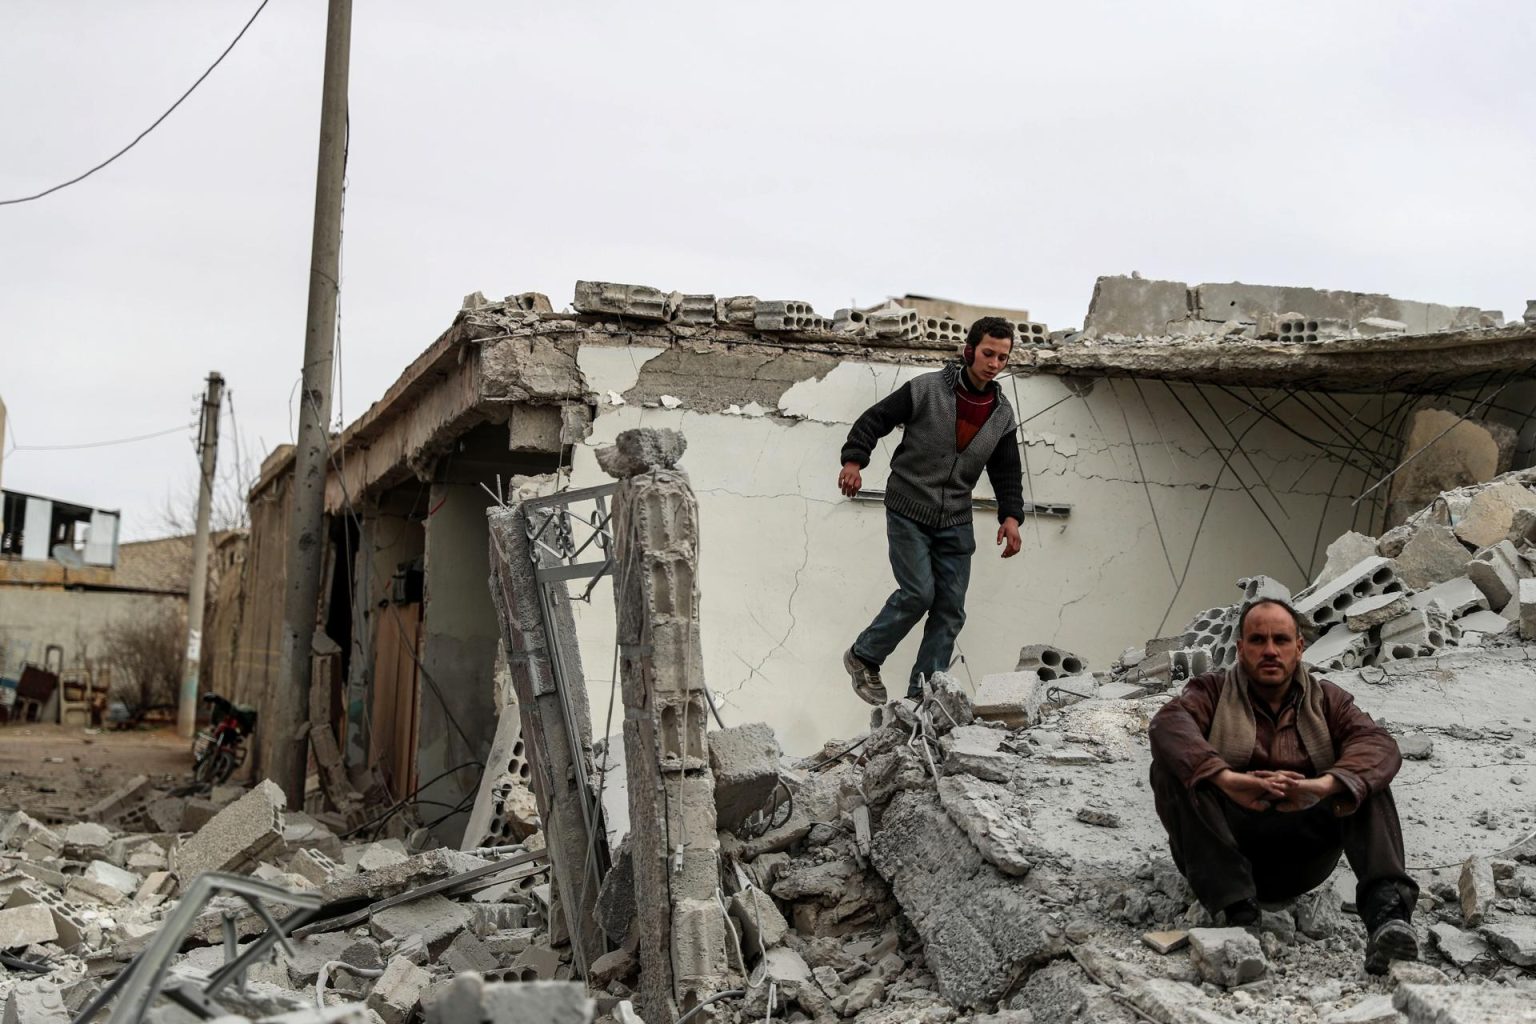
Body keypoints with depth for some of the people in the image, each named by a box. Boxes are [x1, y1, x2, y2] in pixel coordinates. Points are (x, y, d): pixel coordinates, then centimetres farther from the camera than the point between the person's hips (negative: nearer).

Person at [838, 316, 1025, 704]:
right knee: (919, 592, -15)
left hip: (955, 522, 5)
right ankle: (863, 657, 8)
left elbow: (1007, 471, 12)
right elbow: (874, 419, -6)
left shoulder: (1002, 415, 4)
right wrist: (854, 459, -20)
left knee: (951, 608, 2)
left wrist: (1010, 515, -3)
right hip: (908, 512, -5)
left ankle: (922, 695, 11)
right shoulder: (926, 389, -11)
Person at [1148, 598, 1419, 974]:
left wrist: (1322, 785, -33)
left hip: (1300, 858, 1)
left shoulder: (1326, 700, 12)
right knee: (1171, 767, -24)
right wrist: (1227, 779, -38)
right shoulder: (1212, 691, 7)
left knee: (1360, 775, -17)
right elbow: (1167, 723, -18)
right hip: (1221, 848, -1)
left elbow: (1381, 745, -10)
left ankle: (1386, 909, -35)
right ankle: (1237, 911, -34)